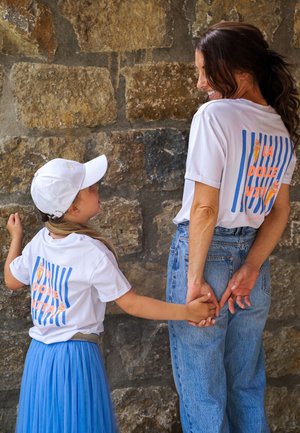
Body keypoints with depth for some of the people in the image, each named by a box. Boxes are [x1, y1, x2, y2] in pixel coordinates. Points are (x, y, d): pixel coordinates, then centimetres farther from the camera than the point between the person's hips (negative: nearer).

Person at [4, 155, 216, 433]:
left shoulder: (39, 241, 0)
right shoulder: (93, 253, -19)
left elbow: (12, 280, 17)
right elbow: (131, 304, -16)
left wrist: (16, 237, 31)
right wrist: (186, 312, -13)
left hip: (39, 353, 6)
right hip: (76, 355, -6)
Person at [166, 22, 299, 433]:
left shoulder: (215, 114, -15)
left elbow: (204, 208, -18)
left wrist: (195, 279, -13)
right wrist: (249, 269, -1)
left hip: (206, 252, -7)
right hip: (252, 256, 7)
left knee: (202, 392, 7)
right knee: (248, 386, 19)